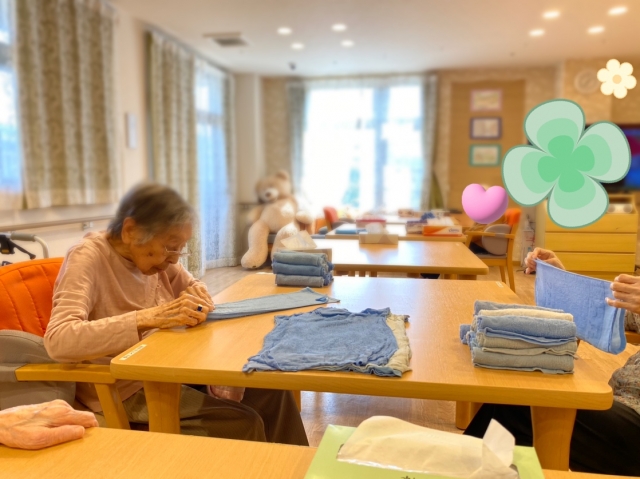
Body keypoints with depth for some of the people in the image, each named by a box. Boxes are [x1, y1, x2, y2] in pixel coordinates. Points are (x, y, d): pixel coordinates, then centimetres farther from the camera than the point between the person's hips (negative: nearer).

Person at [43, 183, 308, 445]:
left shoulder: (154, 254, -1)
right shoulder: (88, 259, -20)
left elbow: (191, 285, 15)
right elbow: (58, 340, -33)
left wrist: (196, 295, -10)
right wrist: (151, 317, -39)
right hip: (124, 392, -7)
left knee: (270, 391, -4)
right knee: (244, 424, -20)